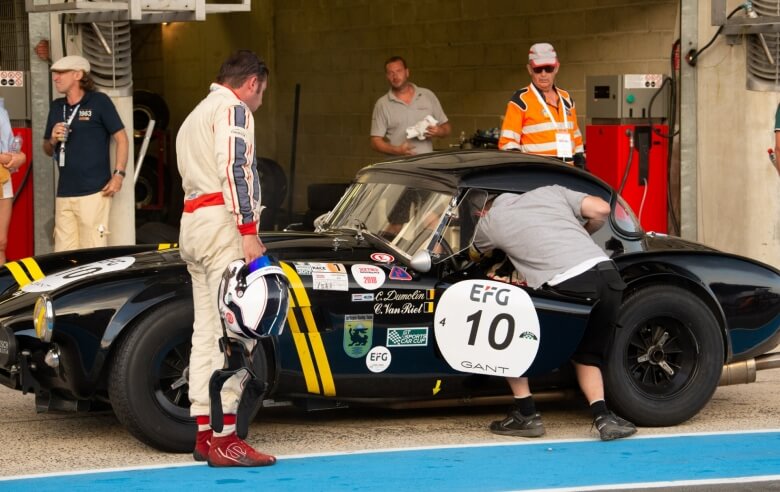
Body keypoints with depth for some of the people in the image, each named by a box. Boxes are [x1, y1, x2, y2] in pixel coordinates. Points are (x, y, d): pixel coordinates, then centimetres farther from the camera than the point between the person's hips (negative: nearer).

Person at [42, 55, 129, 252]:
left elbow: (121, 138, 0)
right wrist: (53, 140, 0)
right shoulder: (56, 107, 17)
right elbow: (47, 150, 24)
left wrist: (118, 174, -9)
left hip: (94, 192, -5)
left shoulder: (99, 101, 0)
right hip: (64, 194, 6)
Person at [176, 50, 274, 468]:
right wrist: (249, 232, -20)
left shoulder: (194, 116, 27)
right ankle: (223, 438, -19)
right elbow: (233, 168, -17)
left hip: (191, 225, 10)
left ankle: (205, 434, 7)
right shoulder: (233, 108, -4)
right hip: (223, 221, -10)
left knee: (205, 331, 9)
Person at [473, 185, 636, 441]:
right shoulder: (550, 192, 27)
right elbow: (602, 209, 16)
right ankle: (604, 417, 11)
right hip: (609, 275, 4)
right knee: (586, 353, 28)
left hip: (569, 285, -4)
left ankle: (526, 415, 19)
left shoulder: (491, 220, 19)